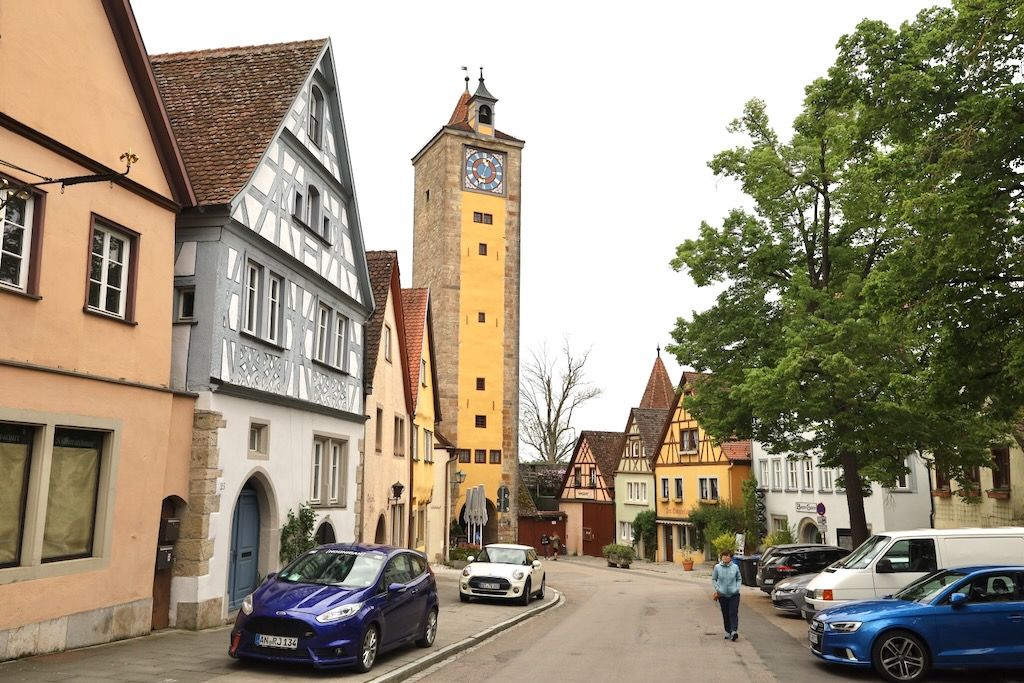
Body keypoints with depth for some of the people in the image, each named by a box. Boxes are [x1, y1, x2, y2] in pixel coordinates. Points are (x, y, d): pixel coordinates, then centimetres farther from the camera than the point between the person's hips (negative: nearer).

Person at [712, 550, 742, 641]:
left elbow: (739, 579, 12)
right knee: (725, 614, 6)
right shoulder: (717, 567, -1)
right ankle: (728, 632, 17)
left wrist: (737, 588, -3)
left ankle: (734, 631, -17)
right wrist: (717, 589, -4)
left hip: (734, 594, -1)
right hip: (722, 595, 1)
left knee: (733, 613, -12)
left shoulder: (735, 567, -1)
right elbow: (713, 579, 7)